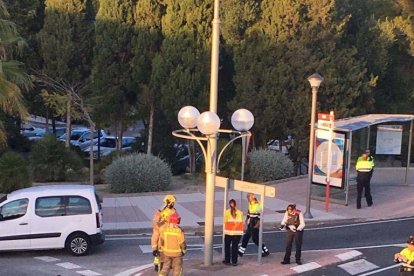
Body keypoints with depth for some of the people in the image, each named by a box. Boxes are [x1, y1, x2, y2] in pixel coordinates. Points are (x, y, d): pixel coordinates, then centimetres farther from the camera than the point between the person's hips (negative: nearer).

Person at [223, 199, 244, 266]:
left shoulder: (227, 212, -6)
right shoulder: (240, 212, -2)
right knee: (235, 246, 8)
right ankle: (234, 262, 8)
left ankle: (227, 260, 17)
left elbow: (225, 222, -5)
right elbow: (241, 223, -3)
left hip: (228, 232, -1)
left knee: (227, 246, 14)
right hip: (237, 233, 1)